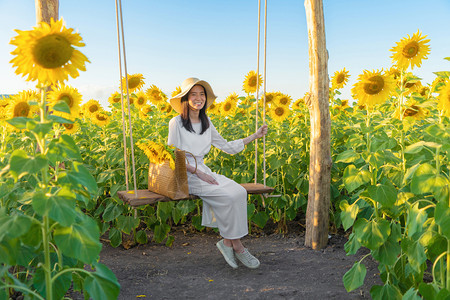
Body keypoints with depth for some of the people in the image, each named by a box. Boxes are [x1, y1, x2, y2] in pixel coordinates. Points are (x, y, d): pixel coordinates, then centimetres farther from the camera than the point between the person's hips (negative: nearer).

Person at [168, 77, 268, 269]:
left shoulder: (206, 123, 13)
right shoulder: (176, 123, -6)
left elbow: (226, 147, 18)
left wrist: (254, 136, 13)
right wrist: (198, 173, -18)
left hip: (203, 172, 6)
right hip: (185, 176, -6)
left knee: (239, 192, -20)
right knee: (229, 196, -25)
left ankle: (227, 242, -13)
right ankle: (237, 246, -10)